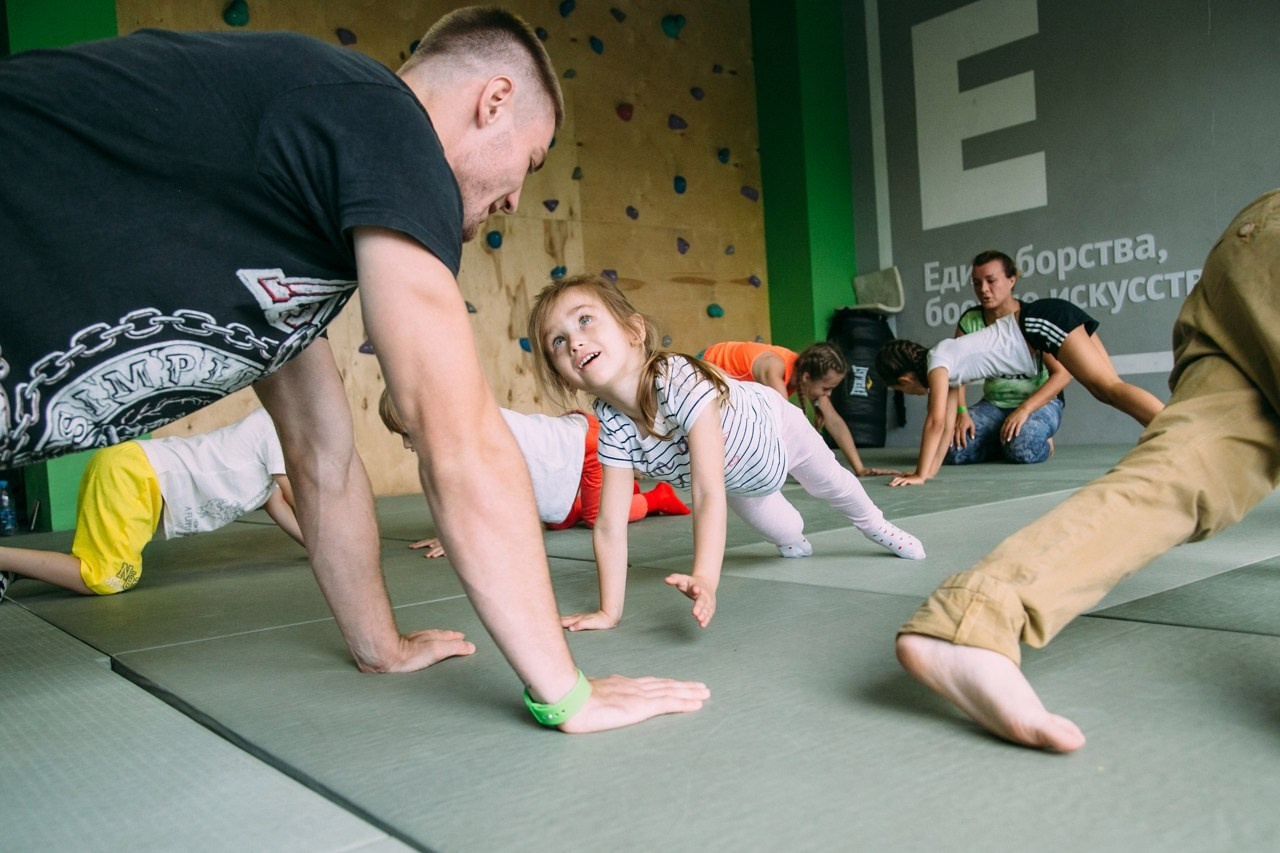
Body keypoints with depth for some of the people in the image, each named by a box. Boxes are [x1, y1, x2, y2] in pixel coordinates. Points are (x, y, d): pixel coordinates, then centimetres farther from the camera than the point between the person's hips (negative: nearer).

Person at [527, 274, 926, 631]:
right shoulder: (612, 426, -33)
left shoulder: (682, 382, -49)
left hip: (778, 427, -3)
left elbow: (708, 493, -53)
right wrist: (608, 611, -33)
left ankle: (876, 526, 56)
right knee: (782, 529, 24)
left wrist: (705, 580, -62)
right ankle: (795, 540, 61)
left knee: (833, 483, 23)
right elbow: (610, 525, -29)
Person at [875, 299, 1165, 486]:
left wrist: (920, 475, -13)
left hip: (1043, 321, -8)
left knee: (1109, 386, -17)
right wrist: (931, 469, 20)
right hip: (1044, 323, 8)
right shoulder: (947, 371, 15)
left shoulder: (937, 362, -10)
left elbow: (935, 421, -16)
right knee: (1105, 392, 3)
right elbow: (947, 424, 20)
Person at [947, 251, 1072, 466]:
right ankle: (1002, 441, 7)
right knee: (953, 450, -23)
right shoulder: (969, 321, -2)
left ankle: (1042, 441, 2)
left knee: (1022, 449, -35)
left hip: (1040, 401, -3)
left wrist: (1024, 409, -28)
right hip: (993, 403, 4)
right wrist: (961, 413, -24)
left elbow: (1062, 374, -17)